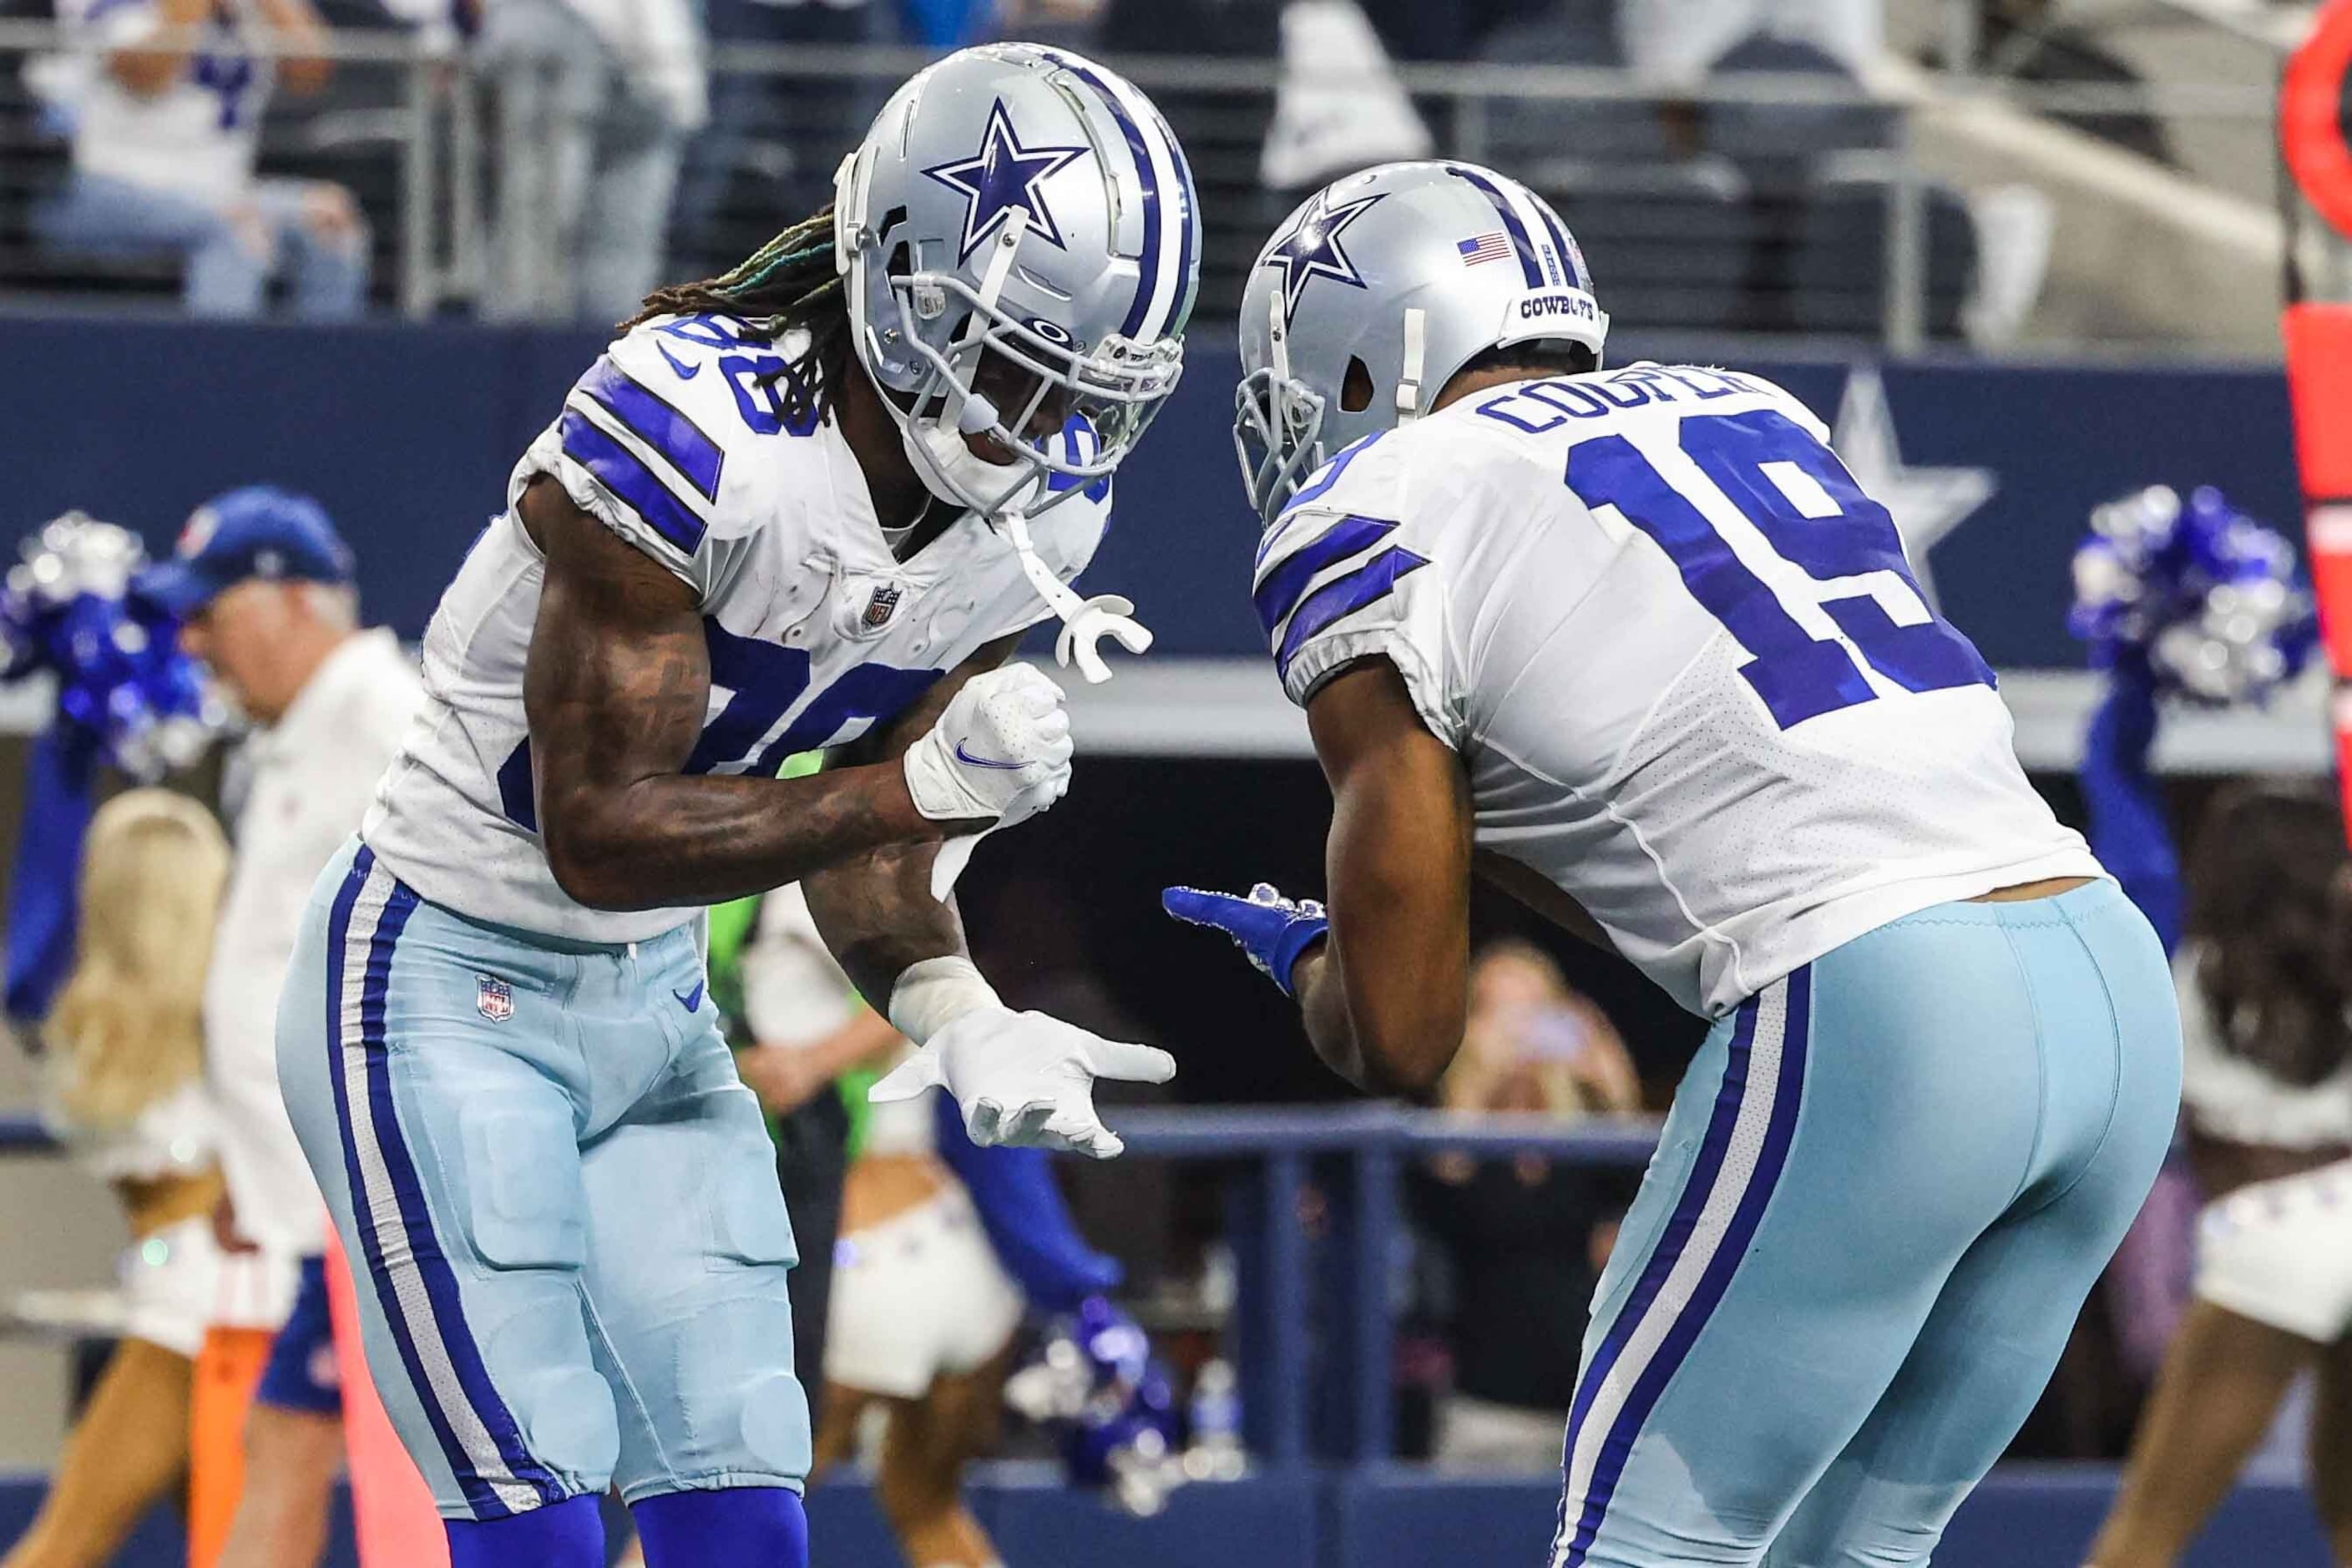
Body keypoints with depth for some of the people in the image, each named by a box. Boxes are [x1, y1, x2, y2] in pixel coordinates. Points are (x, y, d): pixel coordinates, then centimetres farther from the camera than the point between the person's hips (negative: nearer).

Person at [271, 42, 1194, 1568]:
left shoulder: (1039, 510, -5)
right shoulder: (692, 432, -28)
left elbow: (855, 833, 5)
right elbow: (599, 835, -26)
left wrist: (951, 1009, -15)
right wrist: (923, 785, -33)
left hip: (654, 995, 8)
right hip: (443, 979, -7)